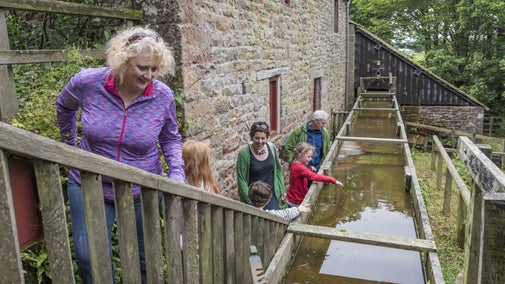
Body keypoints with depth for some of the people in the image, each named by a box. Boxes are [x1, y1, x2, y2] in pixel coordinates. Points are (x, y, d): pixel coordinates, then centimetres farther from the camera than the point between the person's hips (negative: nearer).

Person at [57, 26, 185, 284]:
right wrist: (70, 143, 16)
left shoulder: (163, 96, -15)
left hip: (142, 191, 1)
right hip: (89, 185, 0)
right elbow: (64, 106, 8)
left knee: (143, 261, 14)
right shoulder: (87, 82, -17)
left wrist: (177, 173, -14)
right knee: (89, 257, -5)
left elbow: (170, 138, 1)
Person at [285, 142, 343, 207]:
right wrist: (333, 180, -41)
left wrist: (310, 171, -8)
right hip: (296, 202, -10)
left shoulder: (295, 166, 5)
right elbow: (314, 176, -38)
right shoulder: (299, 168, -27)